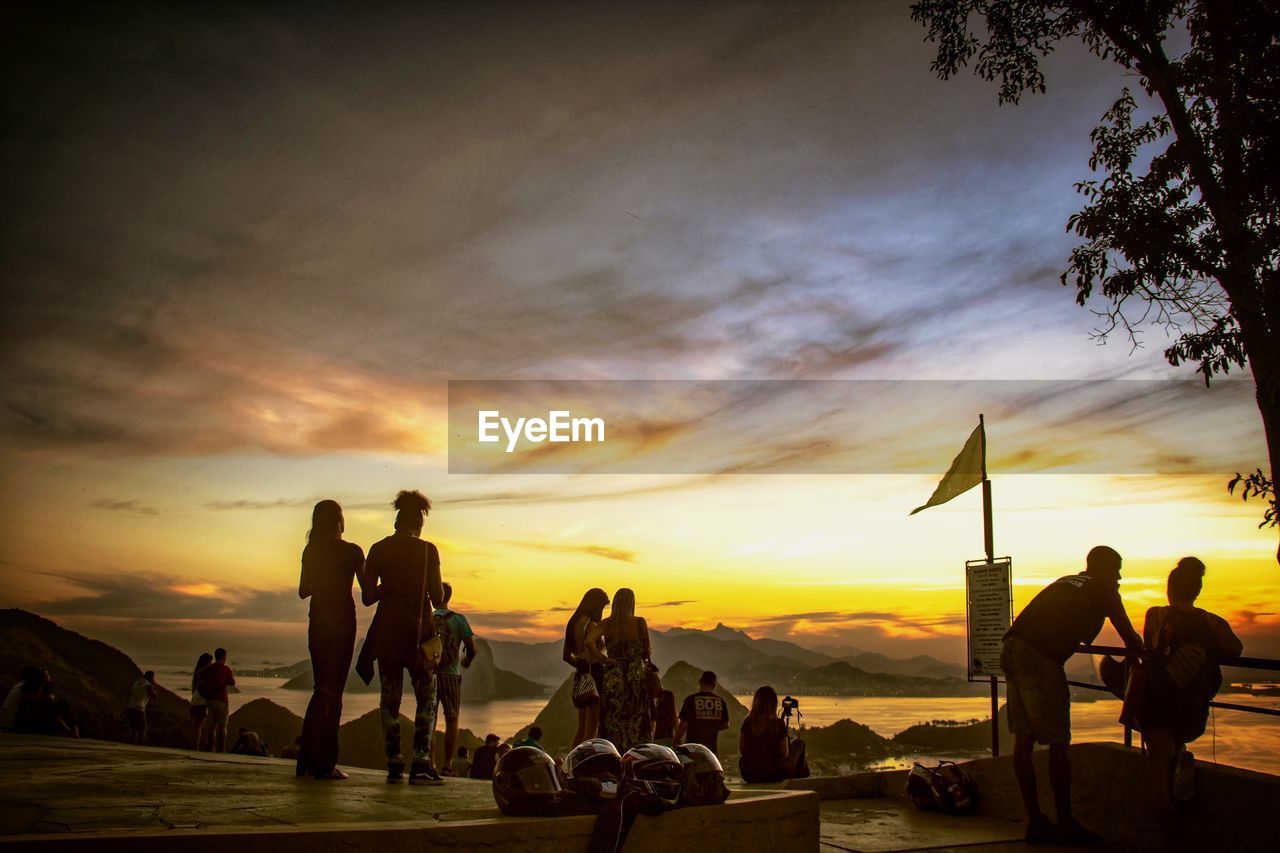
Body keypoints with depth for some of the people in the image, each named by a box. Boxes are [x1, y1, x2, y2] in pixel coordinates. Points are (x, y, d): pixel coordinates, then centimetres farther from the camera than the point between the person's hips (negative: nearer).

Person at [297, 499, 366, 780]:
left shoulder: (311, 551, 4)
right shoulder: (351, 551, -8)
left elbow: (303, 591, 9)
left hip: (317, 621, 5)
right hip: (342, 620, -5)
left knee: (322, 688, 15)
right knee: (332, 690, -1)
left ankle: (307, 760, 16)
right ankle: (324, 763, -2)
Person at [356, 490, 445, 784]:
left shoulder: (378, 549, 3)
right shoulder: (427, 550, -6)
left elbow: (367, 597, 3)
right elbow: (437, 597, -9)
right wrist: (437, 594, 13)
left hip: (386, 629, 3)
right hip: (418, 629, -3)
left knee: (389, 698, 10)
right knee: (427, 697, 4)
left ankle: (394, 764, 9)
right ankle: (420, 763, -6)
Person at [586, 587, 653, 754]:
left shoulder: (606, 623, -3)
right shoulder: (640, 622, -5)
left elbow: (589, 642, -18)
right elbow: (646, 652, 1)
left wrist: (602, 659, -5)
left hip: (614, 676, 1)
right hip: (637, 677, -1)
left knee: (612, 724, 9)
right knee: (636, 724, 8)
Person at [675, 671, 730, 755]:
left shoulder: (691, 700, -9)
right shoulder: (721, 702, 3)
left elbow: (683, 725, -10)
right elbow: (726, 725, 10)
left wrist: (676, 743, 0)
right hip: (712, 747, 3)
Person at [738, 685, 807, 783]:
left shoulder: (748, 722, -7)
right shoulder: (778, 723, -16)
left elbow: (741, 749, 1)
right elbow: (784, 754, -10)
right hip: (773, 775, -4)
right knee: (799, 743, 20)